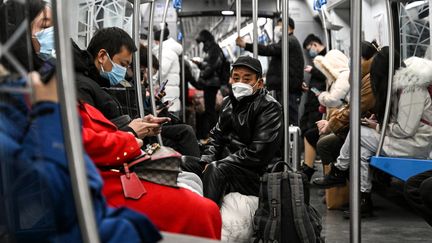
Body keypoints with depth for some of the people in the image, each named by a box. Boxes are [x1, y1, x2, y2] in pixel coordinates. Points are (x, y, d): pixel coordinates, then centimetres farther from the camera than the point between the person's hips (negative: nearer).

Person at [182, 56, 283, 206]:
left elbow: (258, 152, -19)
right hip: (225, 162, 8)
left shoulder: (269, 107, -11)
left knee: (215, 171, -33)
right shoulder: (229, 101, 14)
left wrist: (217, 165, -18)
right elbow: (217, 135, 18)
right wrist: (207, 161, -3)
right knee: (183, 166, -4)